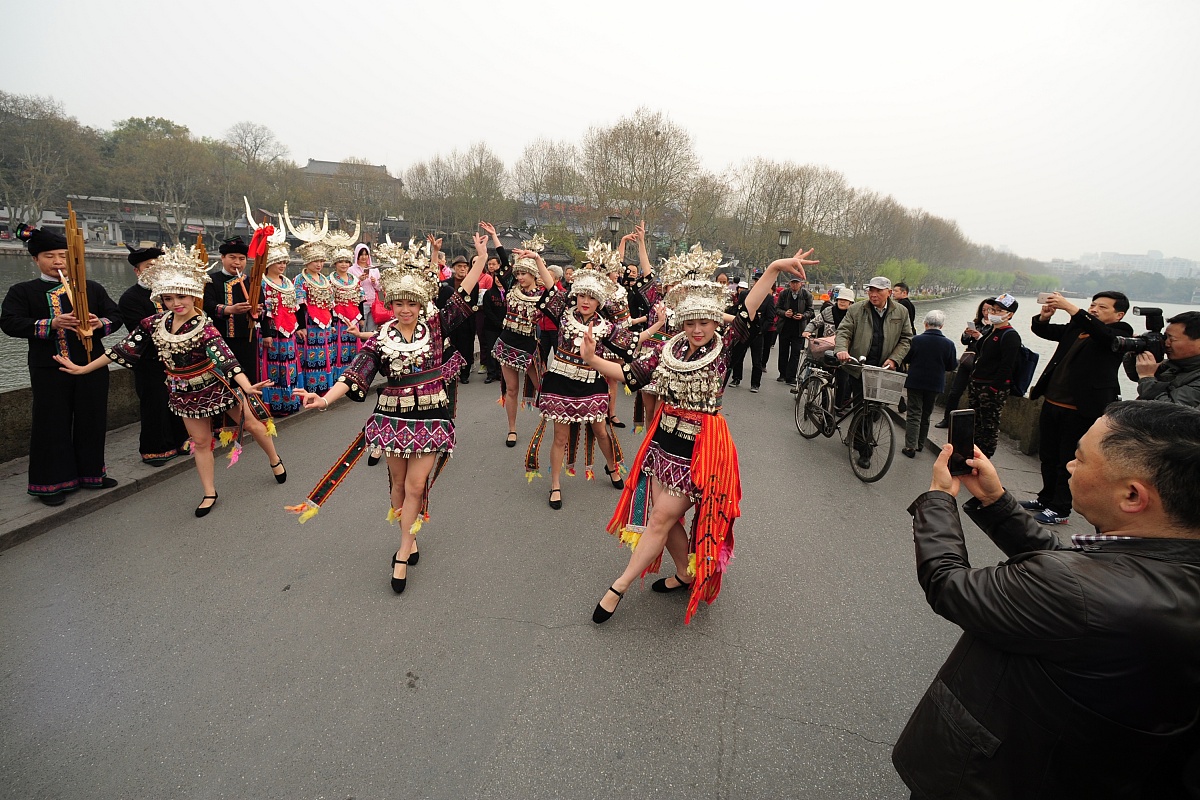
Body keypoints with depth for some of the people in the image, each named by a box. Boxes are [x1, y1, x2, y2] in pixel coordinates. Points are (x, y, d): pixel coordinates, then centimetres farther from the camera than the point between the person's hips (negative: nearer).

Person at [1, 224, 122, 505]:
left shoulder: (92, 288, 10)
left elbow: (116, 315, 8)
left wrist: (100, 323, -14)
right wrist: (51, 324, -21)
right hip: (49, 371, -2)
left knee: (92, 421, 10)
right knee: (52, 425, 3)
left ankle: (91, 472, 25)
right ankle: (52, 482, 15)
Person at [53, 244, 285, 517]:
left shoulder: (205, 328, -22)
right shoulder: (154, 324, -7)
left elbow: (226, 358, -36)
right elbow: (124, 349, 1)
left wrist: (247, 386, -50)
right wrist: (84, 369, 5)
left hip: (217, 385, -4)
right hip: (185, 392, 4)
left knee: (251, 423, 8)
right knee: (201, 441, 12)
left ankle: (275, 460, 35)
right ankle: (209, 493, 24)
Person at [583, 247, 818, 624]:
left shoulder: (722, 347, -7)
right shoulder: (669, 350, 1)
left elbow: (747, 313, -15)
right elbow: (630, 375, -1)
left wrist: (775, 268, -22)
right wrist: (592, 359, -14)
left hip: (699, 448, -5)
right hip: (663, 441, 5)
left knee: (662, 518, -1)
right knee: (665, 516, 14)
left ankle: (618, 587, 11)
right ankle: (685, 574, 38)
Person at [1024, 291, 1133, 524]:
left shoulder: (1120, 333, -4)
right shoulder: (1074, 329, 13)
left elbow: (1102, 333, -25)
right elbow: (1042, 330, 13)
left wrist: (1070, 308, -32)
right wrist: (1044, 316, -10)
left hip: (1080, 411, -6)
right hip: (1051, 404, 6)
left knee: (1068, 462, 3)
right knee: (1048, 458, 16)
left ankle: (1060, 509, 15)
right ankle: (1046, 499, 31)